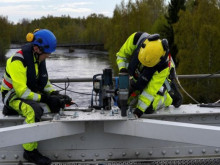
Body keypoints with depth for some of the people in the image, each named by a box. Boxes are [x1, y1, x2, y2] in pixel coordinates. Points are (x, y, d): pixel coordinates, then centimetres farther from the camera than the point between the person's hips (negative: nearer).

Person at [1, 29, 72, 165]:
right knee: (34, 110, -37)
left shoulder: (38, 58, 3)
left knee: (58, 103, 2)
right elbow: (21, 91, -28)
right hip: (14, 96, -9)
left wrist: (55, 95, -6)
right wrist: (45, 98, -30)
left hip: (32, 94, 9)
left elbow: (44, 82, 12)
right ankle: (30, 152, -27)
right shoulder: (18, 61, -24)